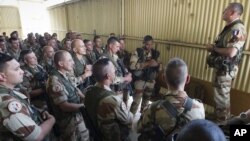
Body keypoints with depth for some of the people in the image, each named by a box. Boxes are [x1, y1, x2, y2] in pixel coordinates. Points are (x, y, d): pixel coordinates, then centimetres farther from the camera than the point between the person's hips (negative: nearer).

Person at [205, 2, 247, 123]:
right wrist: (213, 47, 0)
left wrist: (213, 48, -16)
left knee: (222, 96, 2)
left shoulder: (237, 29, -19)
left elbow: (231, 52, -29)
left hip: (226, 69, -10)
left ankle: (222, 123, 17)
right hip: (222, 67, 10)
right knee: (220, 95, 20)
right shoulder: (230, 28, 13)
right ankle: (217, 116, 37)